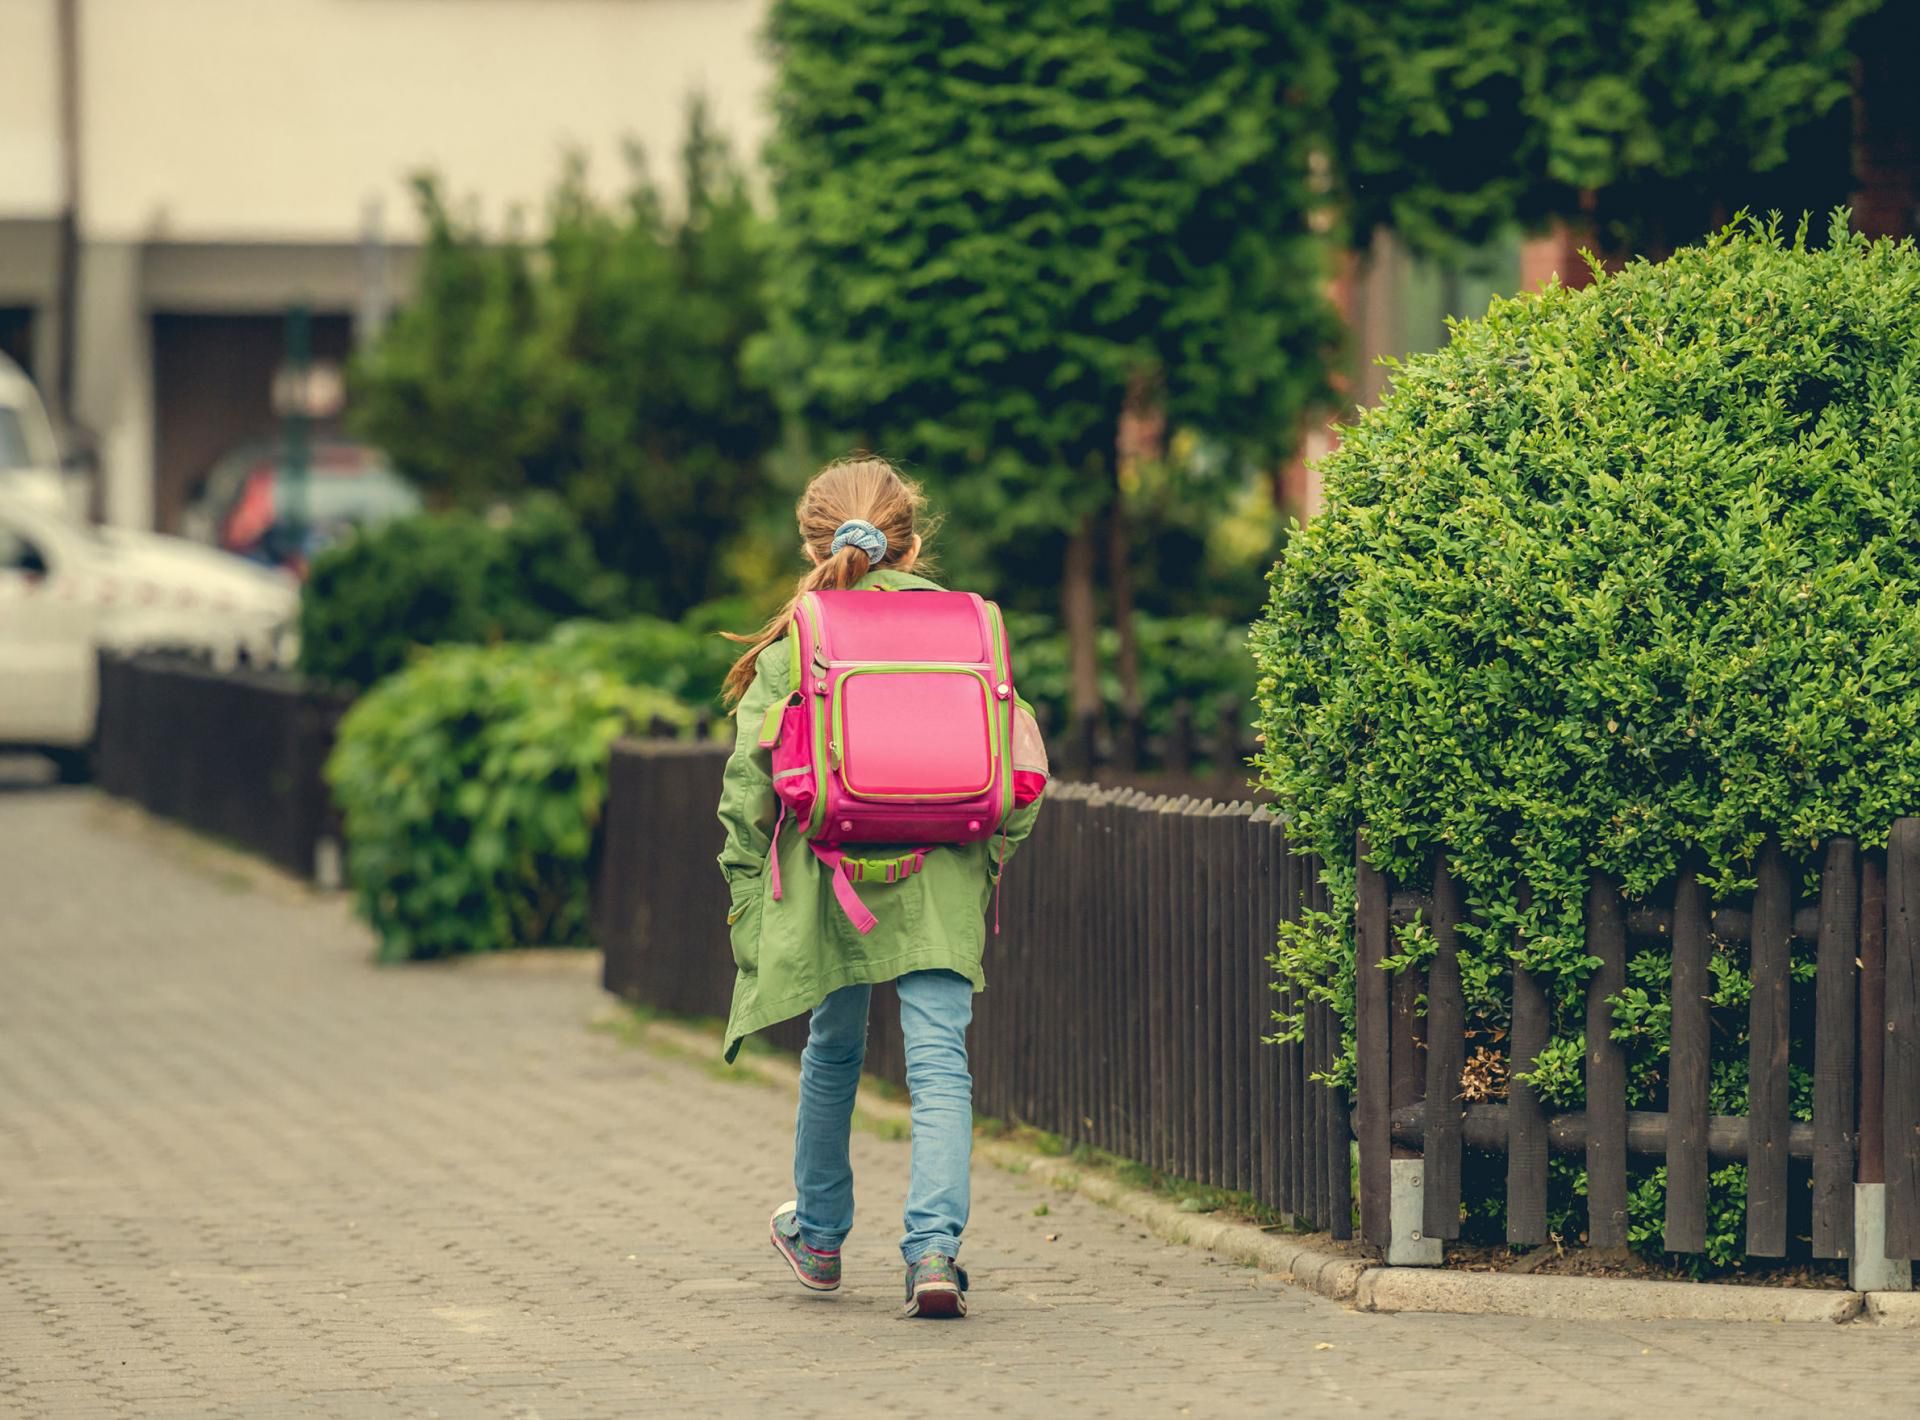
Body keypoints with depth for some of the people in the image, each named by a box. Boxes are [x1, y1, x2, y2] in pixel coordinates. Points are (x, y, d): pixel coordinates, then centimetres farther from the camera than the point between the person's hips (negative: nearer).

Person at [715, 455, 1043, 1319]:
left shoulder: (786, 654, 1)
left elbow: (749, 792, 0)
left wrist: (747, 907, 8)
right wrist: (990, 857, 19)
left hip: (828, 885, 0)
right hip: (939, 888, 0)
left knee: (832, 1054, 20)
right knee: (939, 1063, -5)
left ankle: (818, 1234, 37)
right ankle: (934, 1246, -22)